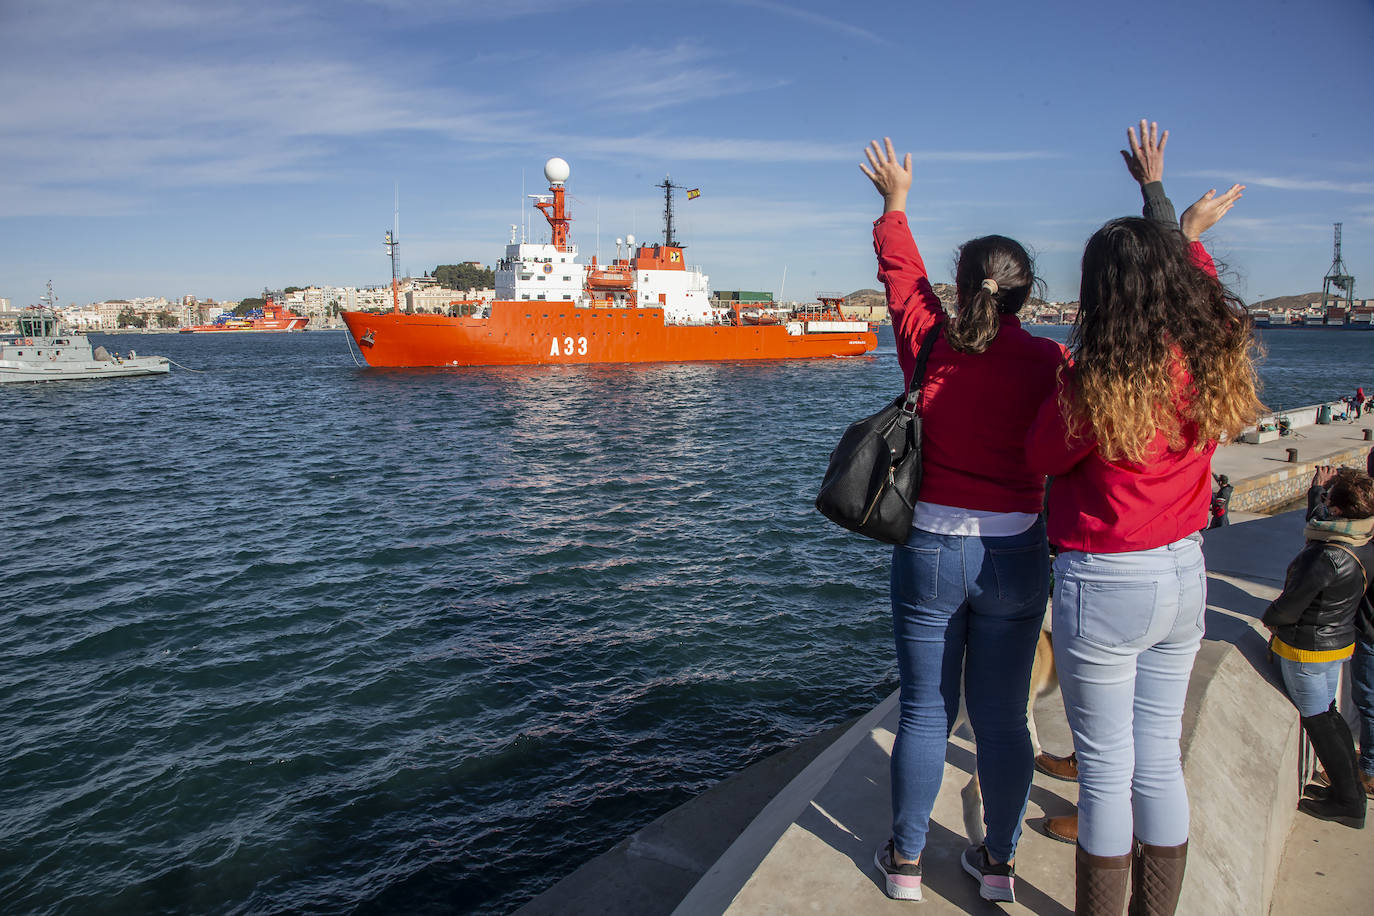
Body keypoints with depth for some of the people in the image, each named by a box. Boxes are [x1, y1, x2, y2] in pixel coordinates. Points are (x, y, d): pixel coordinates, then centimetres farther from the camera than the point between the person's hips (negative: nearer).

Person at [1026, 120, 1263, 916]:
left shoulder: (1094, 381, -22)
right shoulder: (1215, 361, -4)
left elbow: (1042, 456, -5)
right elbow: (1201, 288, 18)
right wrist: (1185, 231, 34)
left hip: (1104, 586, -6)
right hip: (1185, 578, 6)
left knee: (1107, 771, 8)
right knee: (1160, 762, 18)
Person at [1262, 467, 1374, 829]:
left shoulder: (1327, 558, -31)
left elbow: (1290, 606, -23)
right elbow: (1318, 529, 19)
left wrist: (1269, 617, -2)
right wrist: (1316, 492, 18)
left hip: (1306, 649, -8)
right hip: (1339, 640, 8)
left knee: (1318, 721, 6)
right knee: (1329, 713, 22)